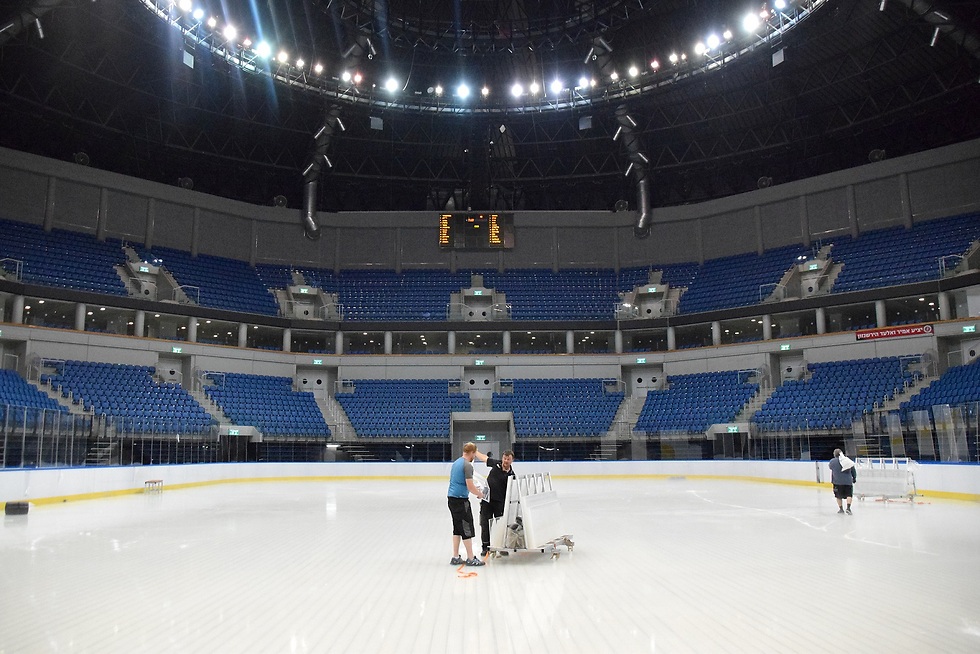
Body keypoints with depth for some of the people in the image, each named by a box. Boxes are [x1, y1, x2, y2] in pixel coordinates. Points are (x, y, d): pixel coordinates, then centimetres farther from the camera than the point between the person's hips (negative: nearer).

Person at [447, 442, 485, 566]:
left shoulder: (456, 462, 13)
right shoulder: (467, 465, -15)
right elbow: (470, 487, -18)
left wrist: (474, 488, 22)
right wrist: (479, 493, 0)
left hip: (452, 498, 9)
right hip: (461, 500, -9)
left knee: (457, 528, 14)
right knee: (467, 529, -1)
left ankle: (455, 557, 17)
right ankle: (470, 558, 4)